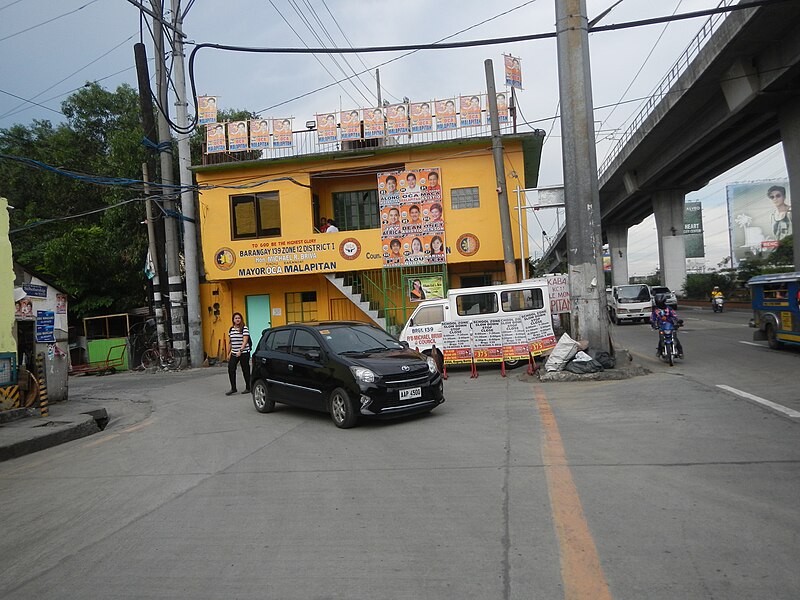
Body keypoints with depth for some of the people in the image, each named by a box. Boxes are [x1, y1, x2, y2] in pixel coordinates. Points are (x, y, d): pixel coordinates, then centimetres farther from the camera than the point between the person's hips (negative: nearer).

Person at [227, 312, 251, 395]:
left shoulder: (244, 328, -7)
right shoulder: (231, 329, 12)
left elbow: (245, 341, -15)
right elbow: (230, 342, 18)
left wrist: (240, 351, -25)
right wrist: (229, 353, 16)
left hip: (244, 353, -5)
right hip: (234, 353, 5)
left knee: (245, 370, 3)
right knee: (231, 369, -4)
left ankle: (248, 388, 15)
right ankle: (233, 388, 5)